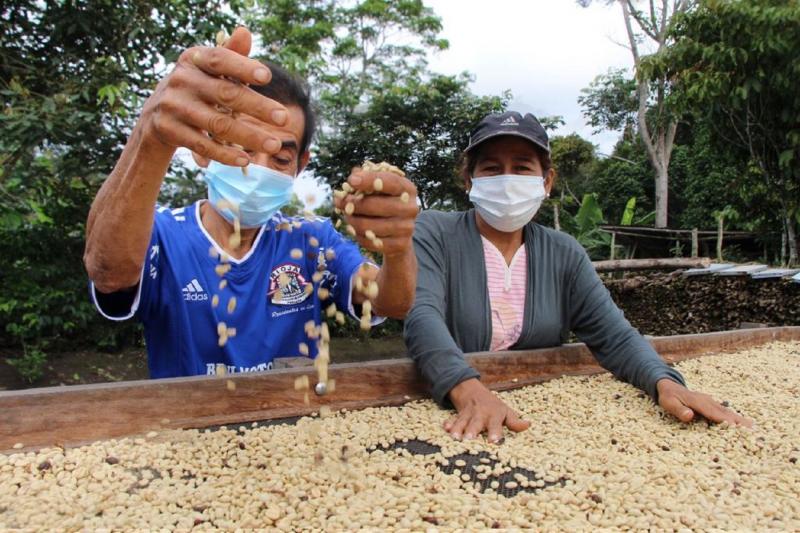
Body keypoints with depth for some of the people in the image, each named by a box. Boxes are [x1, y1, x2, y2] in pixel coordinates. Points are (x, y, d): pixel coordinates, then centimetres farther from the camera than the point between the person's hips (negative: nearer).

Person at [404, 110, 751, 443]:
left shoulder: (564, 254, 7)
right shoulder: (433, 233, -5)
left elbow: (613, 336, -1)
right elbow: (422, 317, -20)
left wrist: (664, 382, -21)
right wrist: (467, 390, -38)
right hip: (449, 419, -2)